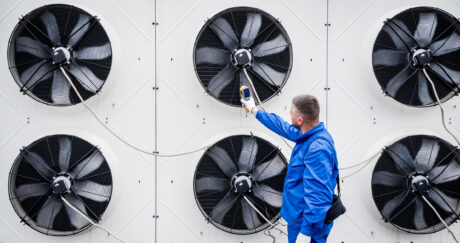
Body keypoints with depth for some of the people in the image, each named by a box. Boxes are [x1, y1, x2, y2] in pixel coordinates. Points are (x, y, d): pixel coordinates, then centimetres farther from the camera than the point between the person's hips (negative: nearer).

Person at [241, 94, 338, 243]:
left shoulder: (317, 149, -29)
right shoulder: (308, 136, 3)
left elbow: (318, 196, -33)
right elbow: (283, 127, 23)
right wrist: (254, 110, 32)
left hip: (306, 223, -10)